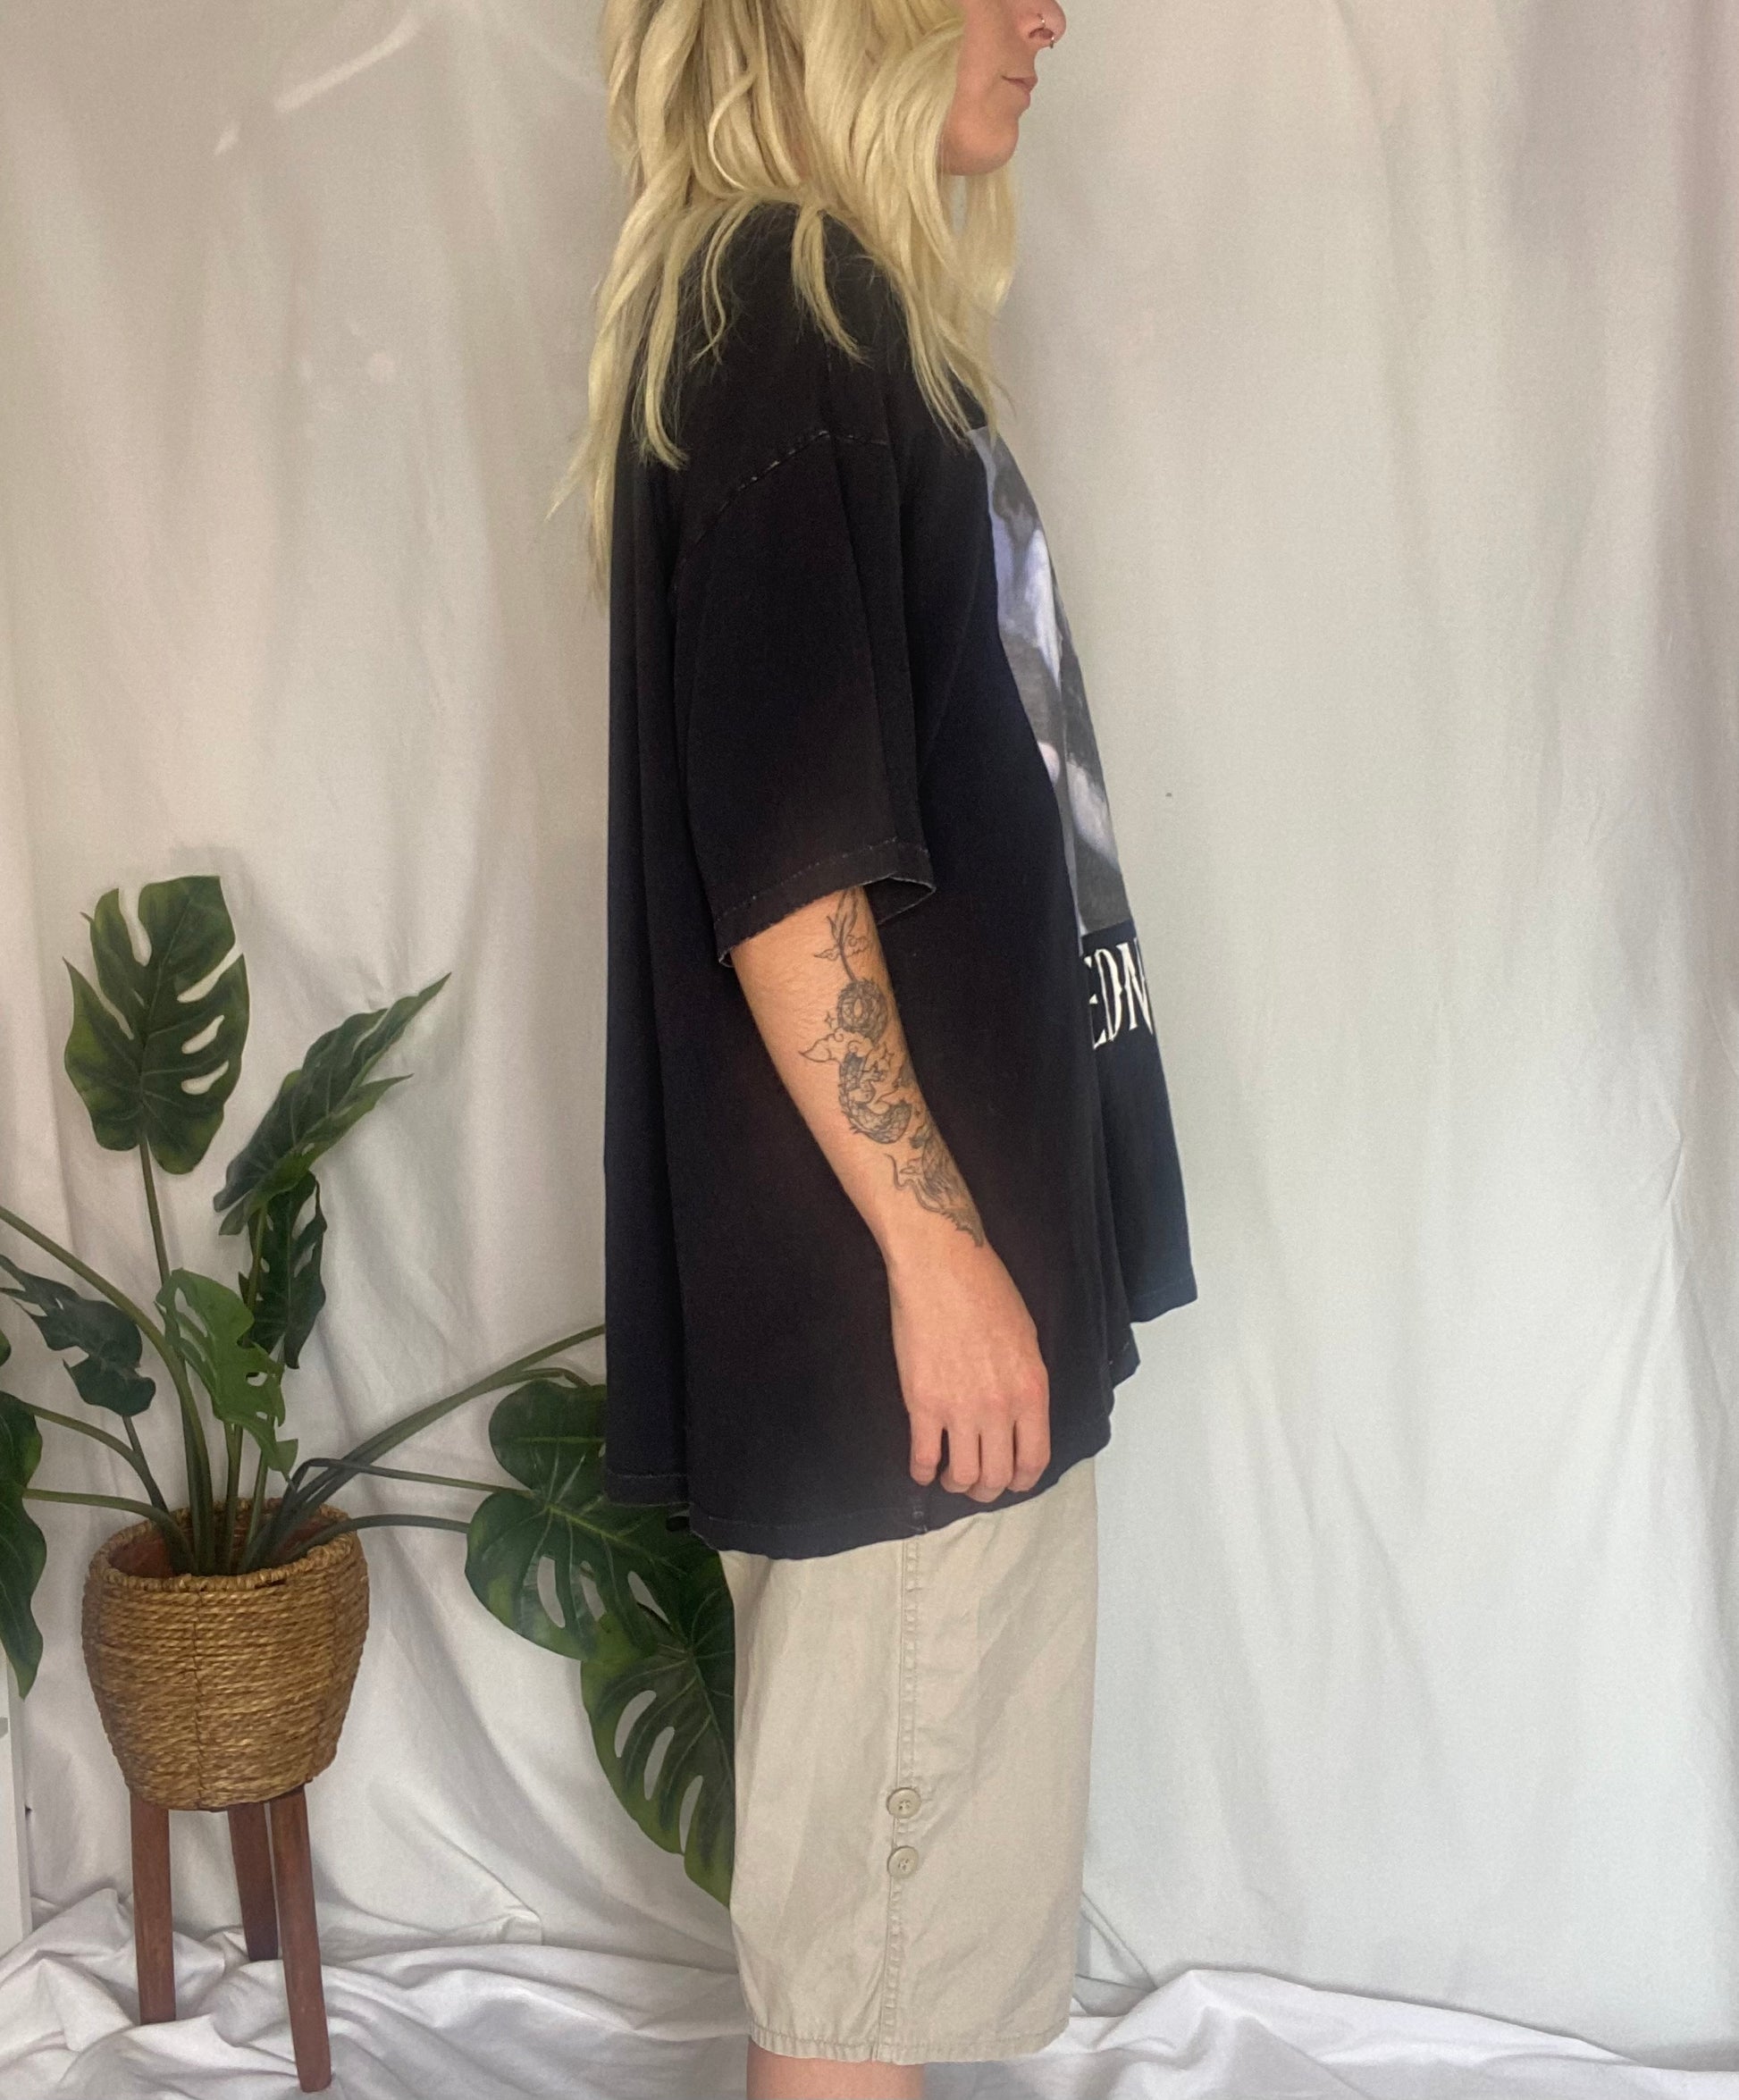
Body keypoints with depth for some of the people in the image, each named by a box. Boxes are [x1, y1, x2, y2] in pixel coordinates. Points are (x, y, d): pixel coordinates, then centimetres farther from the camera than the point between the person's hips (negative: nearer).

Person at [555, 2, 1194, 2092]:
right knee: (886, 1890, 5)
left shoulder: (842, 313, 16)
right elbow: (780, 858, -21)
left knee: (874, 1847, 21)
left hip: (935, 1227, 10)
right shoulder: (773, 315, -14)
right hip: (887, 1273, -10)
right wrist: (937, 1240, -19)